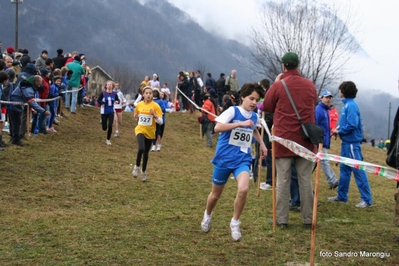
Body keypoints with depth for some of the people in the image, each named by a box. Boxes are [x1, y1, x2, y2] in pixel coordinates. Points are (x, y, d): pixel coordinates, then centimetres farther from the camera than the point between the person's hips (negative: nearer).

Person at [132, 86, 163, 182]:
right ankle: (137, 167, -3)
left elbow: (160, 122, -11)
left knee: (146, 153, 11)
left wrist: (154, 115, -29)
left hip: (150, 132, 0)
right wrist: (136, 117, -5)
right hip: (140, 130, 0)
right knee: (141, 148, -25)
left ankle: (144, 171, 32)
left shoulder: (155, 106, -9)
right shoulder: (139, 105, -1)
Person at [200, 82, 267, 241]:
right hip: (224, 158, -3)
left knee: (243, 189, -23)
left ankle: (235, 223, -2)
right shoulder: (233, 111, -11)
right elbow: (217, 127, -27)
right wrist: (241, 123, -31)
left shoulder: (254, 116, 6)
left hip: (242, 159, 3)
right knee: (216, 194, 12)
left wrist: (262, 144, 23)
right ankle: (207, 215, 45)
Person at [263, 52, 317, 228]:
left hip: (284, 139, -2)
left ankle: (282, 219, 5)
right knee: (305, 180, 7)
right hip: (305, 139, 2)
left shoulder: (278, 85, -8)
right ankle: (308, 219, 11)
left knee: (283, 180, 3)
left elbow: (267, 107, 5)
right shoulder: (310, 85, 3)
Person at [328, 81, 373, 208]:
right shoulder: (347, 104, 12)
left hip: (351, 143, -10)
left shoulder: (351, 105, -17)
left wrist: (339, 131, -12)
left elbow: (352, 125, -24)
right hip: (347, 142, 10)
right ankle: (342, 196, 26)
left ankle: (367, 200, -4)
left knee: (358, 170, -7)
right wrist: (338, 129, 5)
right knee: (344, 169, 16)